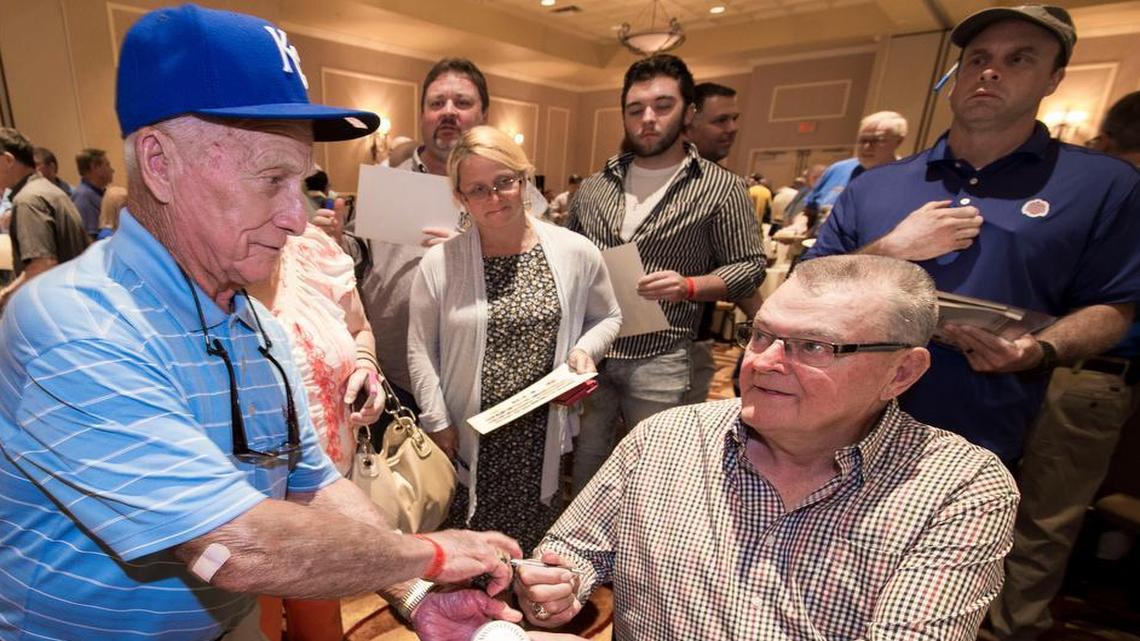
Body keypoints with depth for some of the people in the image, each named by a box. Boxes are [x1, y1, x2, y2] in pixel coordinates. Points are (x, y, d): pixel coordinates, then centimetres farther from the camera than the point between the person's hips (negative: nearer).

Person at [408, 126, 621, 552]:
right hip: (467, 438, 0)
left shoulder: (576, 252, -4)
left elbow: (607, 317, 9)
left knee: (538, 553, 18)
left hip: (544, 436, 1)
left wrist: (585, 350, -10)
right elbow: (421, 350, 1)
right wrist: (437, 424, -1)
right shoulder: (438, 262, -6)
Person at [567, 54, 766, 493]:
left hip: (658, 360, -3)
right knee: (585, 468, 19)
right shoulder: (594, 186, 7)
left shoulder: (721, 189, -3)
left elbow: (749, 266, -1)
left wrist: (689, 286, -19)